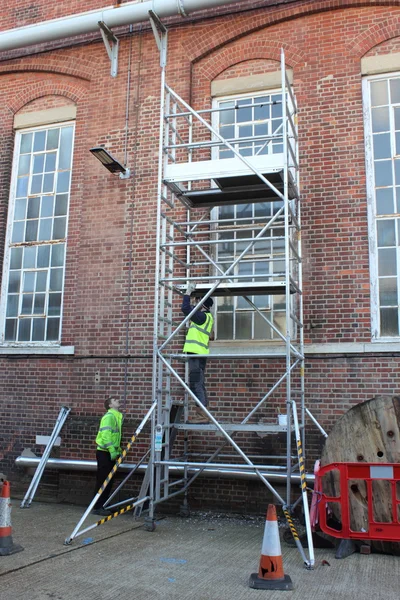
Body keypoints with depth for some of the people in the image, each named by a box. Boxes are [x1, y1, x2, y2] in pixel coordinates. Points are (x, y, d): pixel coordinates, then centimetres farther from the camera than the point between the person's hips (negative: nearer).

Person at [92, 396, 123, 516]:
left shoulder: (117, 416, 17)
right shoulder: (109, 416, -13)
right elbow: (105, 434, -22)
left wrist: (118, 450, 14)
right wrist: (112, 450, -23)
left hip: (110, 453, 9)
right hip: (104, 453, -9)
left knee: (108, 482, 12)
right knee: (102, 481, -4)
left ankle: (100, 506, 19)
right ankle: (97, 507, 3)